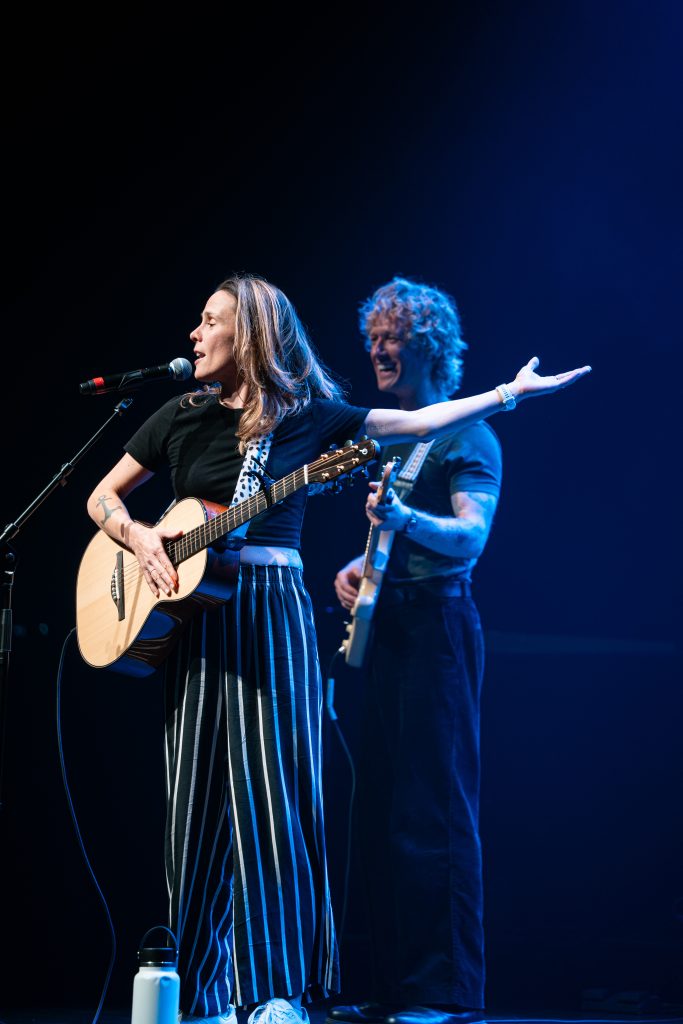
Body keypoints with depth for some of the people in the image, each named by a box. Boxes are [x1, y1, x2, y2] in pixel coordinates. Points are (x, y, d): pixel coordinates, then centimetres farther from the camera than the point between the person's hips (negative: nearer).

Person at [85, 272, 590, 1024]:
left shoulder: (306, 415, 4)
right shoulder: (181, 417, 8)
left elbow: (419, 422, 8)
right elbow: (103, 497, 14)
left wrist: (511, 392, 5)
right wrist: (138, 537, -5)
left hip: (273, 612, -2)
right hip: (192, 616, 2)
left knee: (276, 791, -6)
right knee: (198, 805, 3)